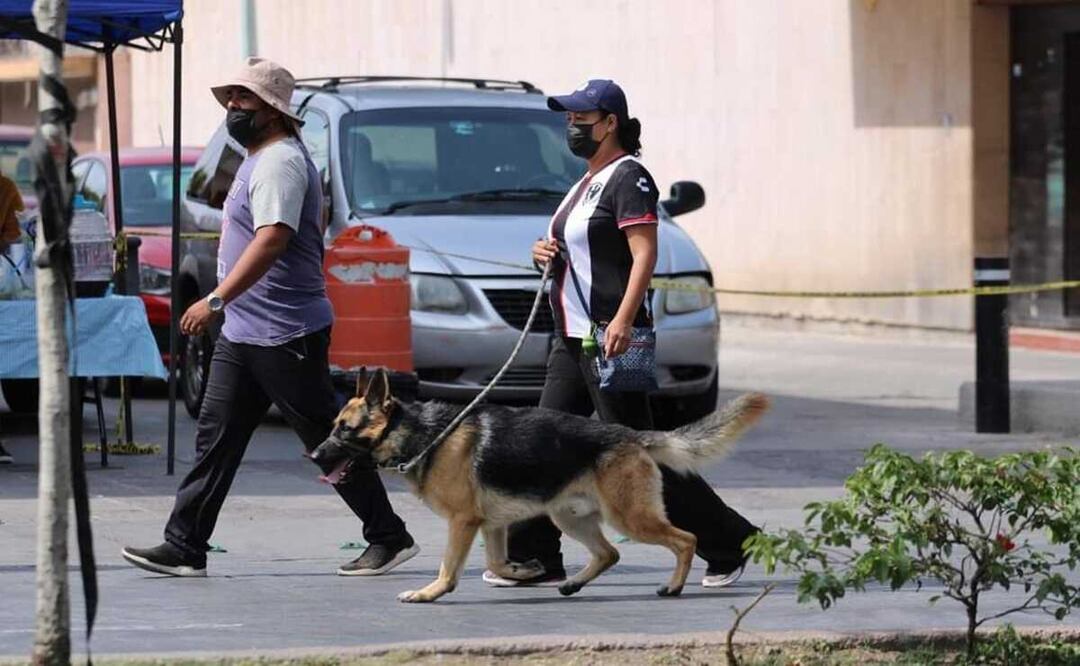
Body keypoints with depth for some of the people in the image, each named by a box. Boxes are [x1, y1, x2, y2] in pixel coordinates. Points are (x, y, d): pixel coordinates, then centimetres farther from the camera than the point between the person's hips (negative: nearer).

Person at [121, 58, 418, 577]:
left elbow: (272, 239, -29)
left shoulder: (280, 162, -17)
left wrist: (216, 300, -33)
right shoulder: (258, 160, 17)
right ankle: (184, 547, 5)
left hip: (284, 334, -10)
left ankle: (389, 538, 6)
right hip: (242, 333, 10)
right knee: (215, 437, 5)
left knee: (329, 440, -3)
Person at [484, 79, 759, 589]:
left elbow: (644, 255, -21)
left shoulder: (628, 178, -11)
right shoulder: (586, 183, 19)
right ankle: (533, 559, 7)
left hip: (609, 337, -10)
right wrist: (545, 252, 9)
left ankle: (728, 543, -2)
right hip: (571, 337, 10)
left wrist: (622, 322, -32)